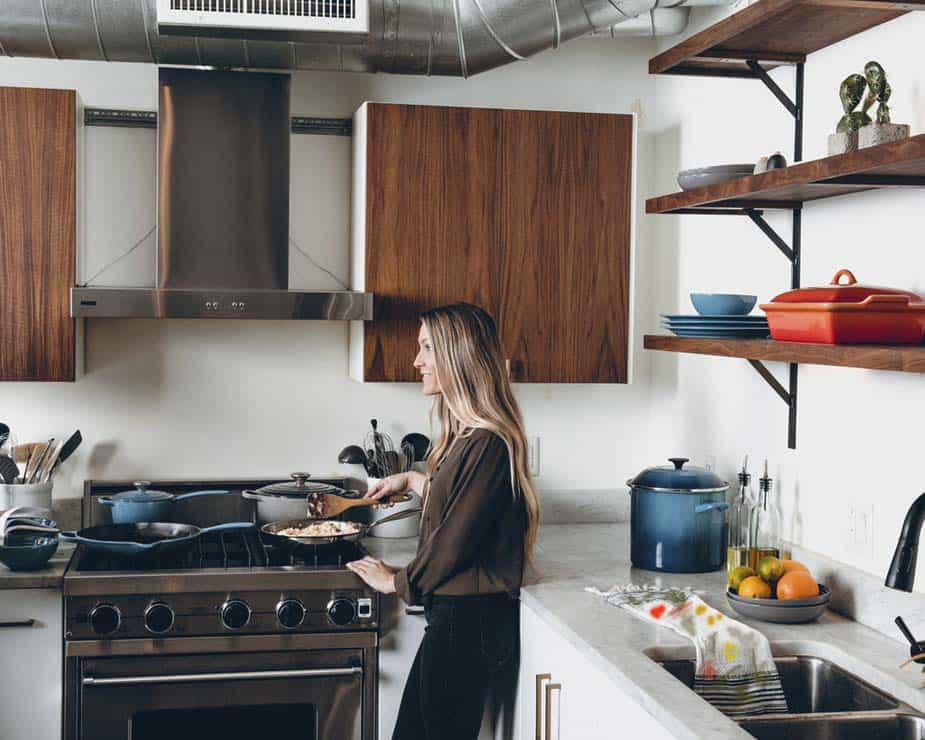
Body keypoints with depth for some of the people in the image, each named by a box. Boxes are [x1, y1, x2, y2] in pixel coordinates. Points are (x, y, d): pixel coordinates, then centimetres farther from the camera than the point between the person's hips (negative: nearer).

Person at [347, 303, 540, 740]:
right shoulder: (468, 435, 11)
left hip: (469, 621, -10)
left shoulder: (488, 443, -20)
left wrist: (398, 581, -3)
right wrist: (412, 481, 28)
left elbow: (455, 538, -17)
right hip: (456, 616, 10)